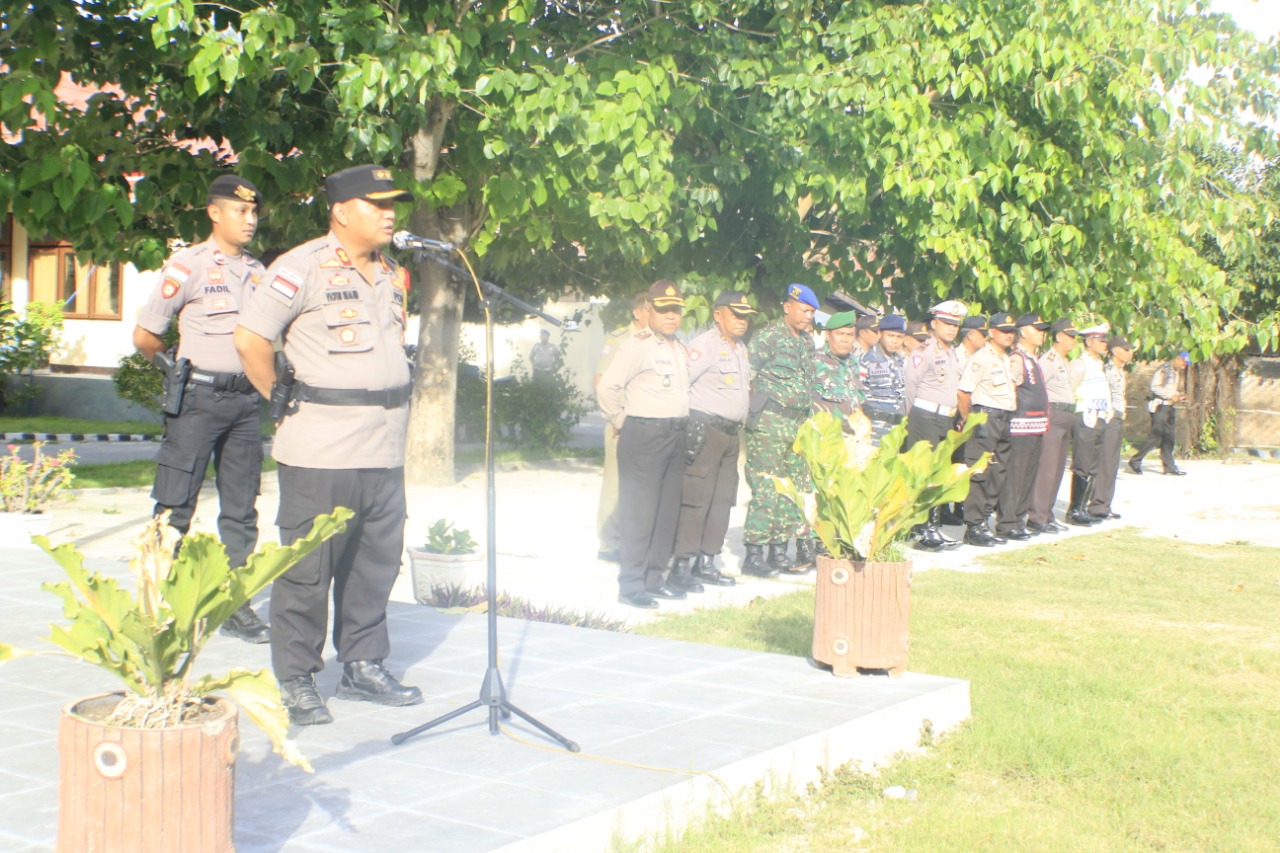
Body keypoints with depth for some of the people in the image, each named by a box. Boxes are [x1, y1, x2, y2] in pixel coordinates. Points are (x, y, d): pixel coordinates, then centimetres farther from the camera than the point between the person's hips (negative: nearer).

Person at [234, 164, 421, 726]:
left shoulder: (390, 272, 15)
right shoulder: (303, 267, -8)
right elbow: (249, 339, -10)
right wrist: (284, 401, -4)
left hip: (385, 447, 7)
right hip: (321, 450, -7)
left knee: (377, 562, 12)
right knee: (308, 566, -1)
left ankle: (363, 667, 24)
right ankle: (295, 682, 10)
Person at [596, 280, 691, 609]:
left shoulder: (680, 348, 15)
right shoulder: (637, 345, -10)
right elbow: (607, 387, -14)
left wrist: (680, 423, 15)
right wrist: (622, 424, -6)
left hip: (675, 434, 8)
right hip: (644, 435, -8)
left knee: (668, 511, 10)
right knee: (640, 511, -6)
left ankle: (654, 578, 18)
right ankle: (631, 585, -2)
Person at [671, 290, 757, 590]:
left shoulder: (741, 349, 18)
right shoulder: (704, 345, -11)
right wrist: (684, 426, -20)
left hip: (731, 432, 9)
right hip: (704, 429, -9)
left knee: (722, 500, 10)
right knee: (695, 499, -10)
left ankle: (706, 563, 17)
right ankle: (682, 566, -8)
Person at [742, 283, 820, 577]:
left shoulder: (807, 342, 16)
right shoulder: (767, 337, -7)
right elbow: (748, 376, -10)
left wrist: (808, 420, 17)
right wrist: (757, 406, -11)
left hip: (799, 424, 8)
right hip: (770, 423, -8)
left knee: (795, 489, 8)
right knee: (766, 489, -9)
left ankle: (778, 551, 15)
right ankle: (753, 556, -4)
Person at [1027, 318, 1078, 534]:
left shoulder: (1064, 361, 20)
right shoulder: (1048, 359, -11)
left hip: (1066, 418, 10)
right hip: (1053, 416, -10)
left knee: (1057, 470, 11)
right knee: (1046, 470, -10)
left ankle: (1047, 516, 18)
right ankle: (1037, 519, -9)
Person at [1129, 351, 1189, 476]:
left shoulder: (1175, 372, 20)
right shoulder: (1164, 369, -10)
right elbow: (1155, 387, -18)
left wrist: (1178, 396, 8)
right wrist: (1170, 396, -19)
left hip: (1168, 407, 10)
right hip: (1160, 406, -10)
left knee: (1170, 437, 6)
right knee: (1156, 436, -9)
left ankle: (1169, 466, 8)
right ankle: (1135, 461, -1)